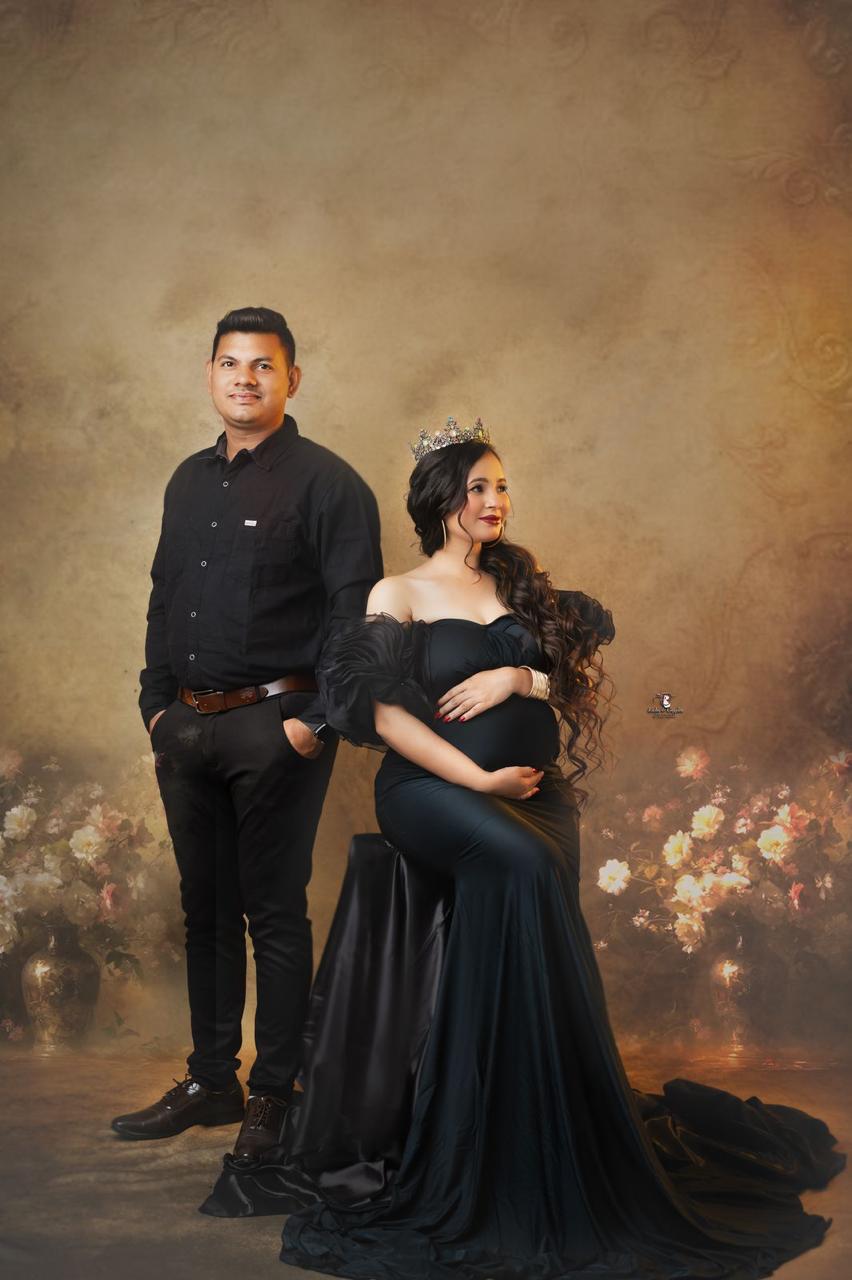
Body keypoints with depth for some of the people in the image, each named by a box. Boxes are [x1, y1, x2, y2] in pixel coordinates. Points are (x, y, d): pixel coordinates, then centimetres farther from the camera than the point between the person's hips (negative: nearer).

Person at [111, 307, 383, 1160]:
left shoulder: (325, 482, -7)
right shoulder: (189, 481, 15)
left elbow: (355, 611, -13)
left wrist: (315, 721, -16)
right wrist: (157, 702, 11)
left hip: (274, 728, -7)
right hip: (187, 728, 7)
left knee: (275, 914, 1)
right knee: (206, 909, 14)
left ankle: (274, 1095, 14)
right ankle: (209, 1083, 26)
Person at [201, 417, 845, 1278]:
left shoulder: (521, 587, 19)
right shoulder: (398, 594, 7)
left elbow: (585, 681, 13)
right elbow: (387, 714, -5)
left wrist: (520, 676, -6)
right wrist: (480, 779, -13)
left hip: (533, 792, 5)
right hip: (435, 789, -4)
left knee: (530, 882, -20)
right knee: (524, 866, -30)